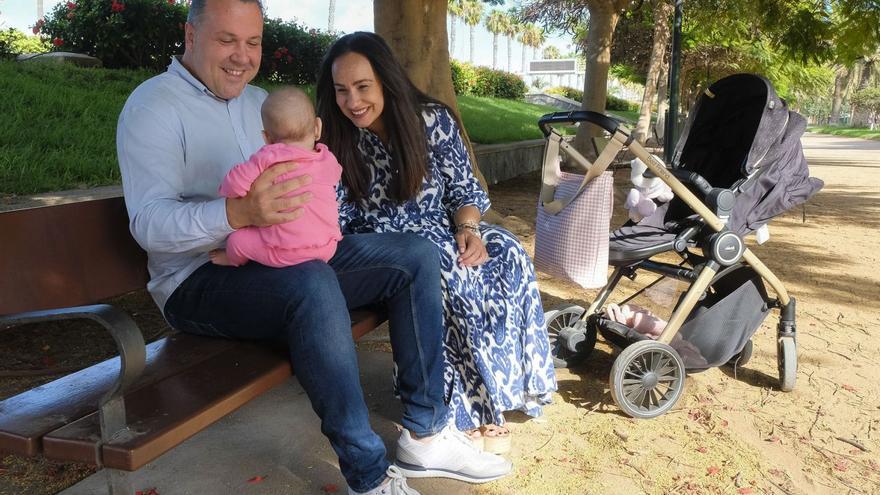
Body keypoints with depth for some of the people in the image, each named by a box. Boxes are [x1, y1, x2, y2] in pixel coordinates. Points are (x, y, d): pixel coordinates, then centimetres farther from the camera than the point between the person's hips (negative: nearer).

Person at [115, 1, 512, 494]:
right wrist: (239, 213, -36)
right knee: (312, 283, -39)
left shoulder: (259, 100, 17)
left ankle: (426, 434, -3)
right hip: (201, 281, -7)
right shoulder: (153, 106, -6)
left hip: (290, 257, 8)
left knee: (416, 255, -5)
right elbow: (149, 223, -19)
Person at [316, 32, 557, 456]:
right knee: (451, 273, -32)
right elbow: (331, 217, -8)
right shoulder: (334, 141, -6)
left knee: (508, 254, -24)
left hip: (442, 230, 3)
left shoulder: (432, 119, -4)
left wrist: (468, 229, -18)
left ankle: (506, 385, -12)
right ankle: (474, 405, -18)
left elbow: (463, 188, 0)